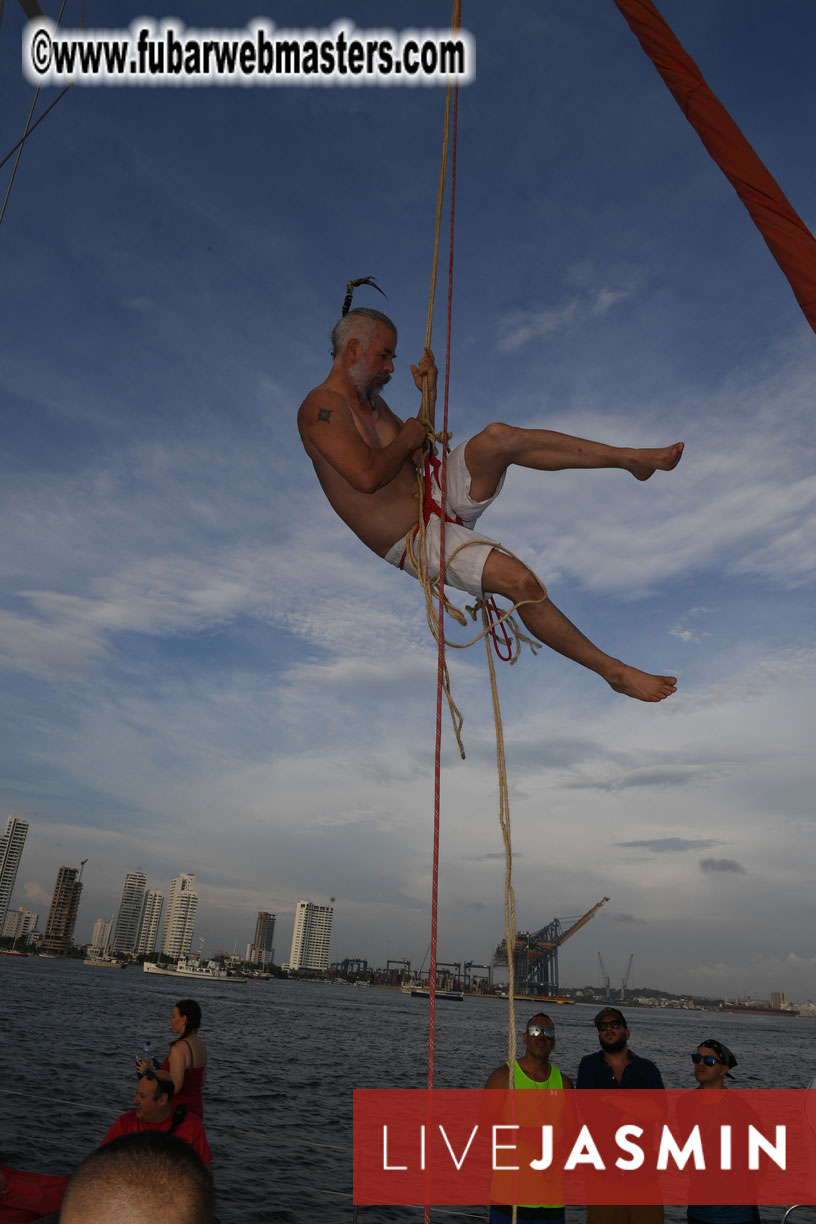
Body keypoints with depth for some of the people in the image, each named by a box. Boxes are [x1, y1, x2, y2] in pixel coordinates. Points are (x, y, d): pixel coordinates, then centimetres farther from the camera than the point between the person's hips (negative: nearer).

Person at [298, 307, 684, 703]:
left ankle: (633, 458, -13)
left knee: (498, 437, -18)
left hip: (436, 496, 8)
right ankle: (614, 671, -11)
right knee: (520, 580, -24)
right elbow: (367, 477, -29)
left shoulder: (371, 399, 13)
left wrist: (428, 398, 7)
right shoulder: (321, 407, -16)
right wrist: (407, 439, -11)